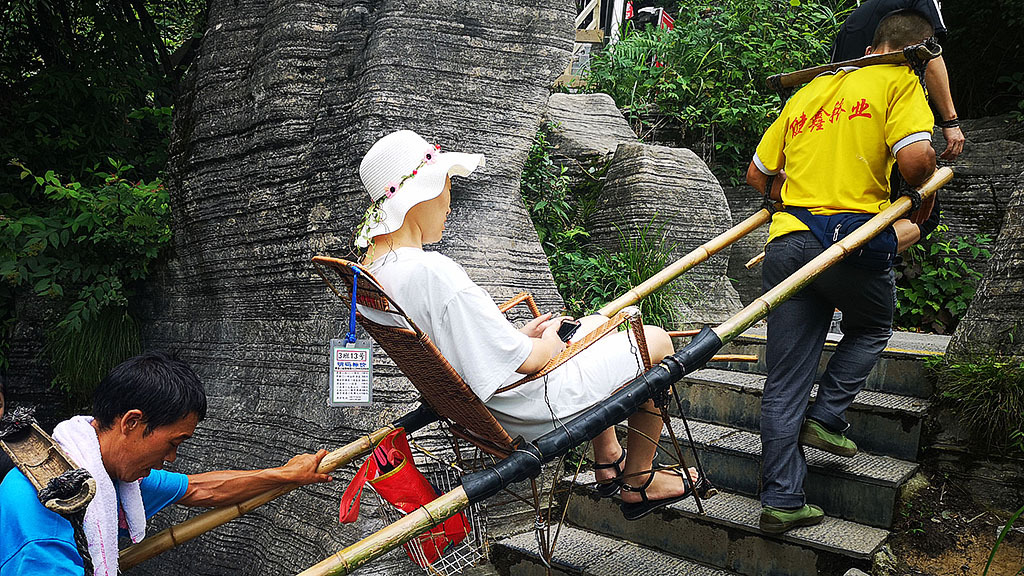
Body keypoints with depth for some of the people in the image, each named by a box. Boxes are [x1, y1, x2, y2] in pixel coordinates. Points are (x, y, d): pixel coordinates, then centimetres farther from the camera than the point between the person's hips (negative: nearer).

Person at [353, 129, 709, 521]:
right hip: (528, 410, -10)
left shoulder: (367, 275, -3)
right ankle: (639, 483, 22)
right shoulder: (431, 272, -34)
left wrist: (517, 336, 6)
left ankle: (607, 461, 36)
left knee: (598, 326, 30)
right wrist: (551, 340, -6)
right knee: (655, 342, 8)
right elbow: (525, 362, -28)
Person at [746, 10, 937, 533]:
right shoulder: (899, 80, 3)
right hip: (852, 238, -5)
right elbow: (915, 157, -14)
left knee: (783, 383, 7)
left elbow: (757, 173, 21)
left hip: (786, 242, 5)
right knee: (870, 329, 28)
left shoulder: (806, 93, 21)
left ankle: (780, 500, 11)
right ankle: (826, 417, 15)